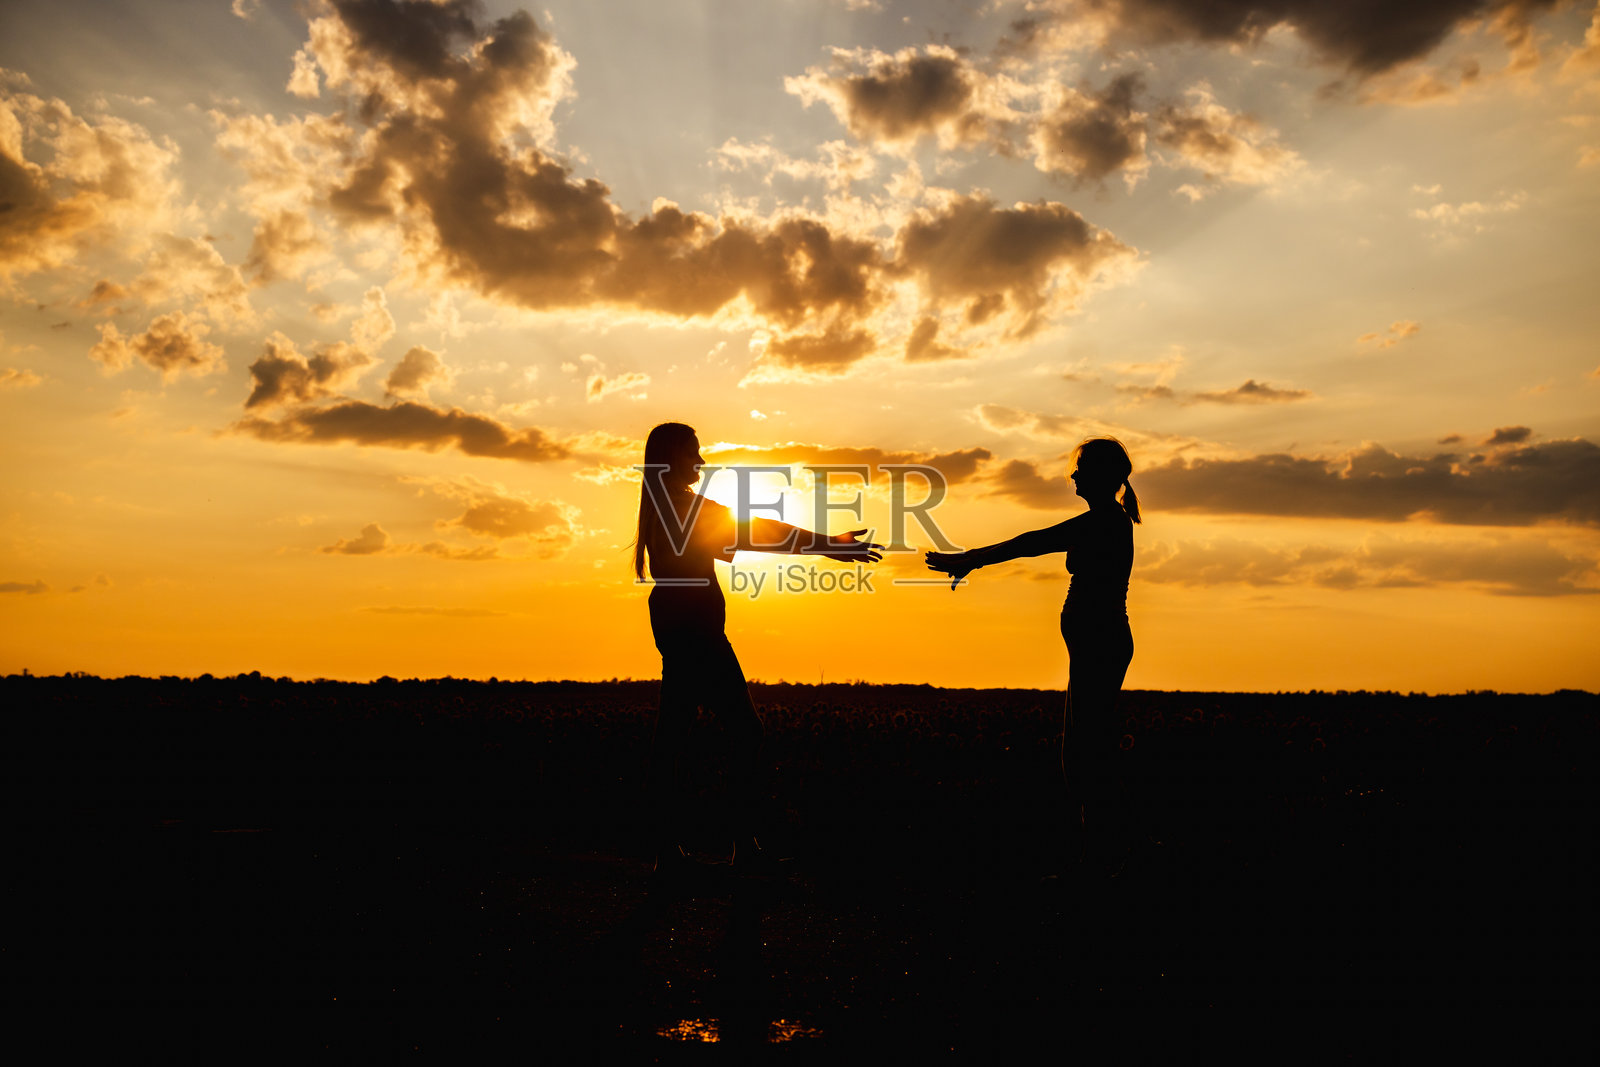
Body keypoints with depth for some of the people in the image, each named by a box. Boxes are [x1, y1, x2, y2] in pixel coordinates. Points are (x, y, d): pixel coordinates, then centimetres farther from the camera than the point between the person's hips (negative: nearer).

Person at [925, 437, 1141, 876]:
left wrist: (969, 560, -12)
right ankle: (1095, 860, 18)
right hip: (1097, 646, 11)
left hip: (1100, 646, -11)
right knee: (1080, 754, 12)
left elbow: (1035, 542, -15)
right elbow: (1041, 542, 20)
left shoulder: (1107, 521, -12)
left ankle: (1105, 860, -1)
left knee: (1092, 756, -7)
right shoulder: (1108, 521, 19)